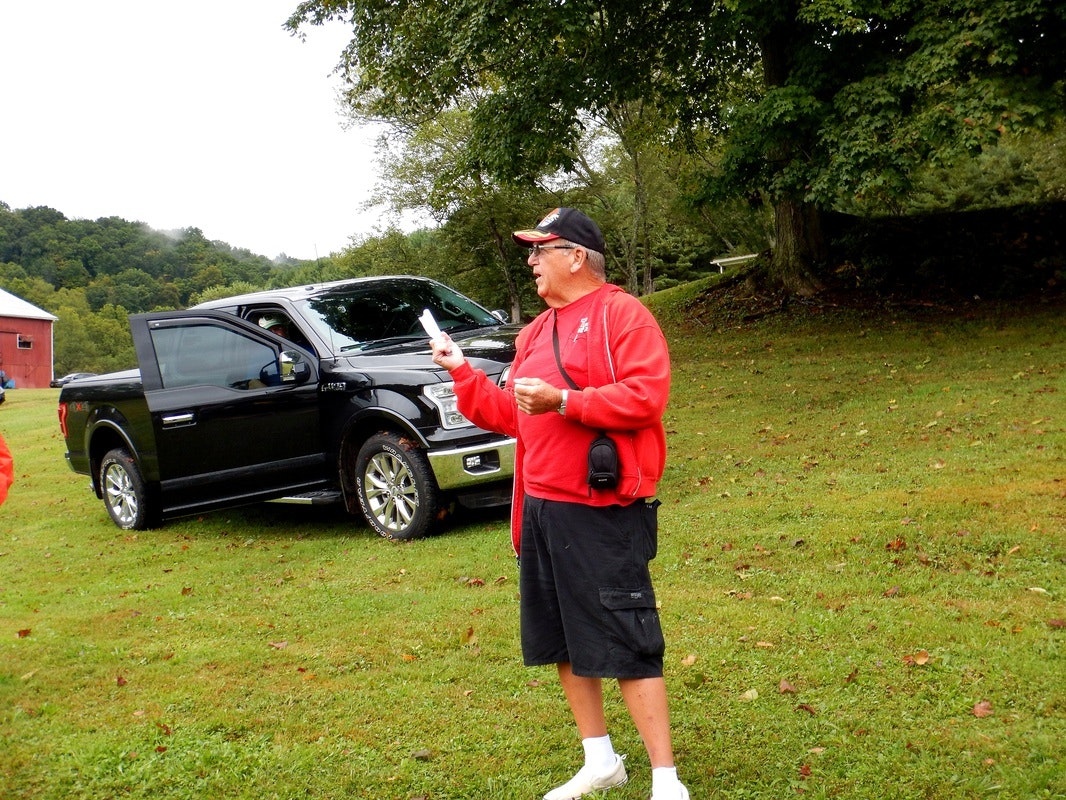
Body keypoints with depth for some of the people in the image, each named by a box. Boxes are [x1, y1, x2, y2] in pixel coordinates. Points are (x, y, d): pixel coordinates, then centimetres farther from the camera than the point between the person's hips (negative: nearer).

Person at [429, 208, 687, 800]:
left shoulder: (621, 313, -6)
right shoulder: (536, 332, 19)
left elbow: (647, 395, -19)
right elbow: (514, 416, 22)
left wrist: (564, 400, -22)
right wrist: (463, 372, 14)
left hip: (603, 511, -9)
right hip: (542, 508, 9)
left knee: (628, 646, -6)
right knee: (563, 642, 15)